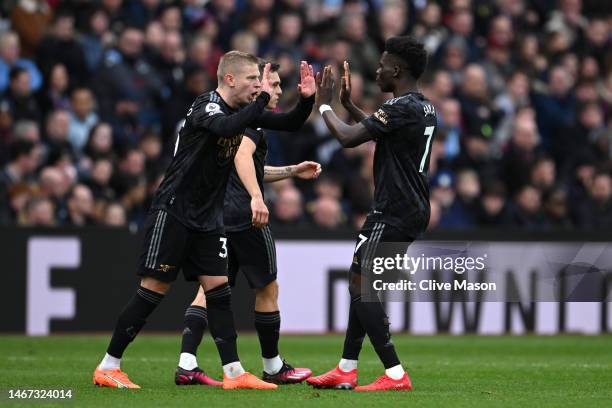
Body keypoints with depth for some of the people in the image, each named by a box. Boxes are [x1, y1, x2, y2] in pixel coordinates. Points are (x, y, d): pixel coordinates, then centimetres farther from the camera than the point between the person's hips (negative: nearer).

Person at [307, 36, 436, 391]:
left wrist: (324, 104, -3)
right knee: (361, 284, 15)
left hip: (392, 212, -10)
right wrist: (348, 103, 30)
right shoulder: (425, 108, 13)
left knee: (361, 286, -7)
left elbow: (347, 137, -19)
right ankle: (346, 371, 18)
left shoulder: (401, 108, -18)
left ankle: (396, 375, -11)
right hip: (414, 212, 10)